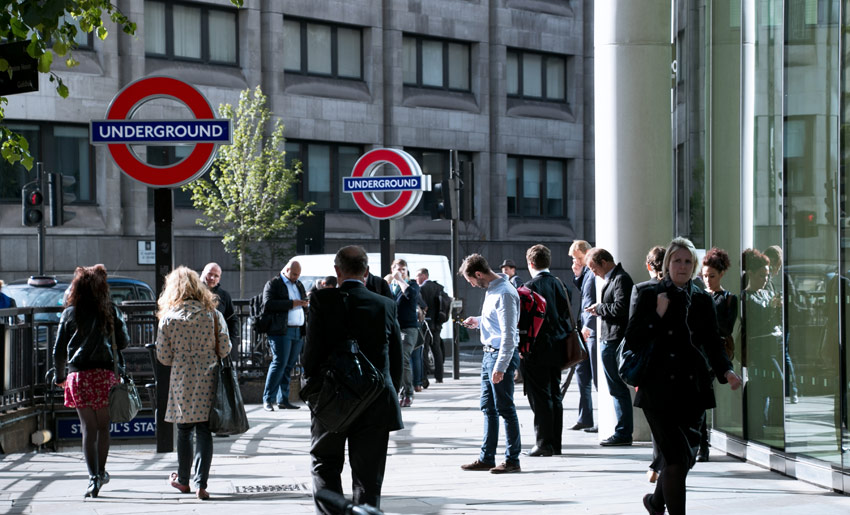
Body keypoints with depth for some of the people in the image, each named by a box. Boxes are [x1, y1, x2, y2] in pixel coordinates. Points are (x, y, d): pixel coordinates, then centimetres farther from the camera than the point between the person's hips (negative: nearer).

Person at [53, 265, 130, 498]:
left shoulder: (70, 313, 2)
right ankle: (101, 472, 25)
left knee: (88, 428, -1)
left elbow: (59, 350, 4)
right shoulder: (110, 311, 1)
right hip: (105, 374, 0)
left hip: (79, 376, 0)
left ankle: (94, 477, -10)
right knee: (103, 426, 13)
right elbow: (123, 341, 4)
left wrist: (59, 376, 18)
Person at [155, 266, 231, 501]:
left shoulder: (168, 317, -5)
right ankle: (201, 483, -2)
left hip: (181, 382, 0)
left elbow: (163, 357, -3)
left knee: (184, 430, 14)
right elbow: (224, 349, -2)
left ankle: (183, 480, 25)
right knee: (204, 431, 4)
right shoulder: (213, 314, -3)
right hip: (208, 381, 0)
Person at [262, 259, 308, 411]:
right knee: (279, 363, -11)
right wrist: (291, 303, -17)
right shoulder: (273, 284, 1)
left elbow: (305, 304, 34)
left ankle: (283, 400, 9)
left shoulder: (299, 285, 23)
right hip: (281, 331, -7)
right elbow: (268, 304, -14)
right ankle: (268, 400, -7)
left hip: (298, 332, 7)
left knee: (289, 366, 6)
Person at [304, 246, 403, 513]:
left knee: (325, 466, 13)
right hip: (376, 403, 2)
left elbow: (312, 350, -11)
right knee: (368, 476, 9)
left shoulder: (322, 300, -8)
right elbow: (396, 359, 4)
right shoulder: (386, 305, 0)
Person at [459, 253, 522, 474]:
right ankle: (486, 458, 19)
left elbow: (508, 334, -23)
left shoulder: (504, 294, -19)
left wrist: (500, 366, -25)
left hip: (502, 354, -10)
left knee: (505, 408, -4)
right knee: (488, 408, 13)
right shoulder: (491, 289, 12)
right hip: (489, 354, 10)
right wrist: (478, 321, 16)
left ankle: (512, 459, 2)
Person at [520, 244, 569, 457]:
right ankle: (556, 443, 14)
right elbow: (567, 315, 12)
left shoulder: (531, 286, -13)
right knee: (555, 395, 11)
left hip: (537, 351, -7)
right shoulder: (558, 284, 7)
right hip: (556, 349, 7)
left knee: (540, 397, -3)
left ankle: (544, 443, -4)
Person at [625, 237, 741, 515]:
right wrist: (658, 315, -14)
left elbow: (713, 344, 12)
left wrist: (726, 371, -6)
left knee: (686, 456, 10)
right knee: (677, 457, -12)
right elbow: (632, 340, -4)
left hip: (693, 388, 4)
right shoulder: (648, 296, 1)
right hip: (659, 388, -4)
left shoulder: (702, 300, 11)